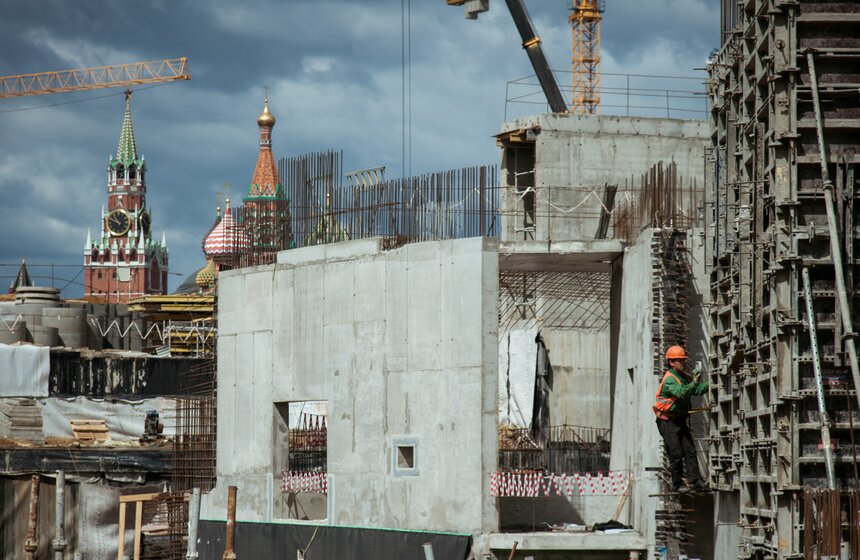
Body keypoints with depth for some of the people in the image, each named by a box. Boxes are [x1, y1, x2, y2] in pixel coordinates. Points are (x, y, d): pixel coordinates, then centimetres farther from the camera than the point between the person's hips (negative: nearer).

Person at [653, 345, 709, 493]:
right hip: (667, 421, -8)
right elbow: (682, 393, -34)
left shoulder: (685, 377, 10)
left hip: (680, 420, 8)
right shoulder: (669, 380, -18)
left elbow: (698, 390, 4)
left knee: (690, 450, -1)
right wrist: (694, 382, -45)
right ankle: (677, 484, 2)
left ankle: (695, 481, -6)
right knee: (676, 454, -6)